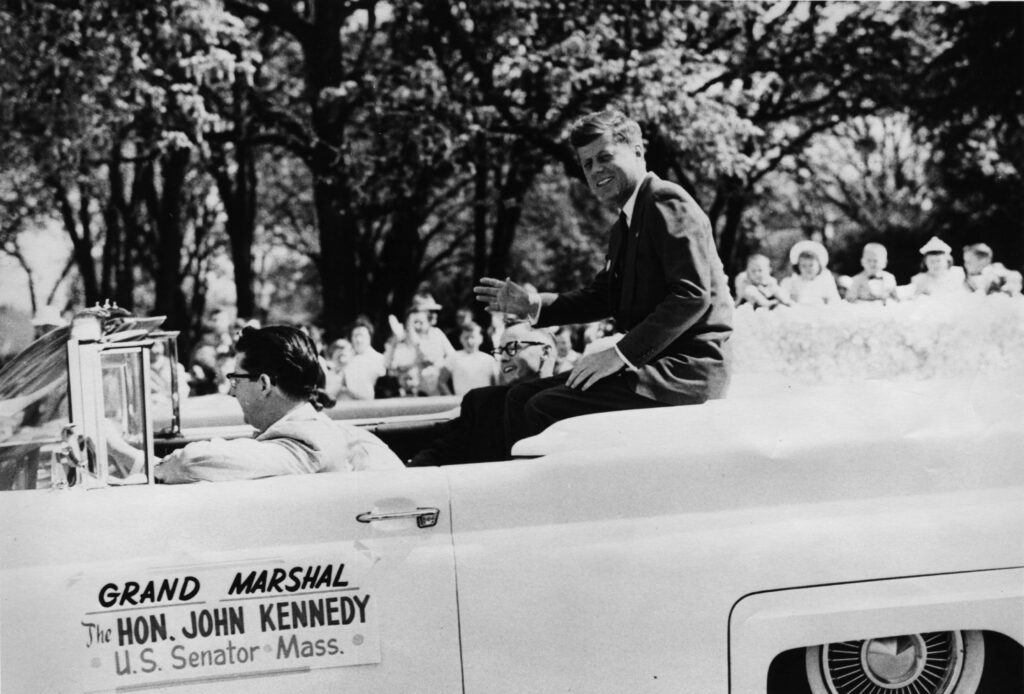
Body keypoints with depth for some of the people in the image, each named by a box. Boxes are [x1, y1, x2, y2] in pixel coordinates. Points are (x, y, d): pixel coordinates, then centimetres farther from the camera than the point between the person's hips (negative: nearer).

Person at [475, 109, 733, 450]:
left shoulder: (668, 203, -10)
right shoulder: (626, 225, 20)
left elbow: (693, 295, -20)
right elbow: (603, 296, 26)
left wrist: (621, 354, -22)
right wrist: (533, 304, 10)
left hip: (688, 368, -10)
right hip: (653, 361, 10)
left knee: (547, 408, -19)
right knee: (522, 396, 4)